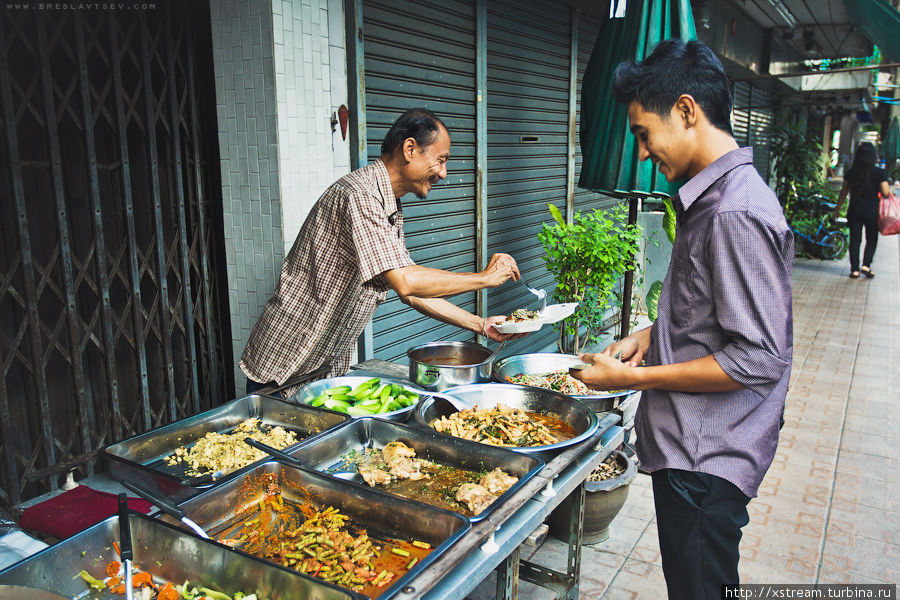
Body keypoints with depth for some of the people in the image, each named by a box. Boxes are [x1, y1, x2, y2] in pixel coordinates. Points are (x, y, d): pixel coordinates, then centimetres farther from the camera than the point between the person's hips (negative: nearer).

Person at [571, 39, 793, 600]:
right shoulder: (714, 197, 9)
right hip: (696, 447, 9)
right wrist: (652, 335, 6)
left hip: (708, 458, -9)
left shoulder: (737, 213, -24)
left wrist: (634, 377, -19)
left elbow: (758, 359, -25)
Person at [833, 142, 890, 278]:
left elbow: (843, 193, 5)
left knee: (855, 240, 7)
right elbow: (885, 192, -10)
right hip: (872, 212, -2)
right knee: (871, 239, 14)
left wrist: (837, 209, 14)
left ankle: (855, 269, 7)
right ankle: (866, 265, 3)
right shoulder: (879, 173, -8)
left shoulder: (851, 173, 0)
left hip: (854, 211, 2)